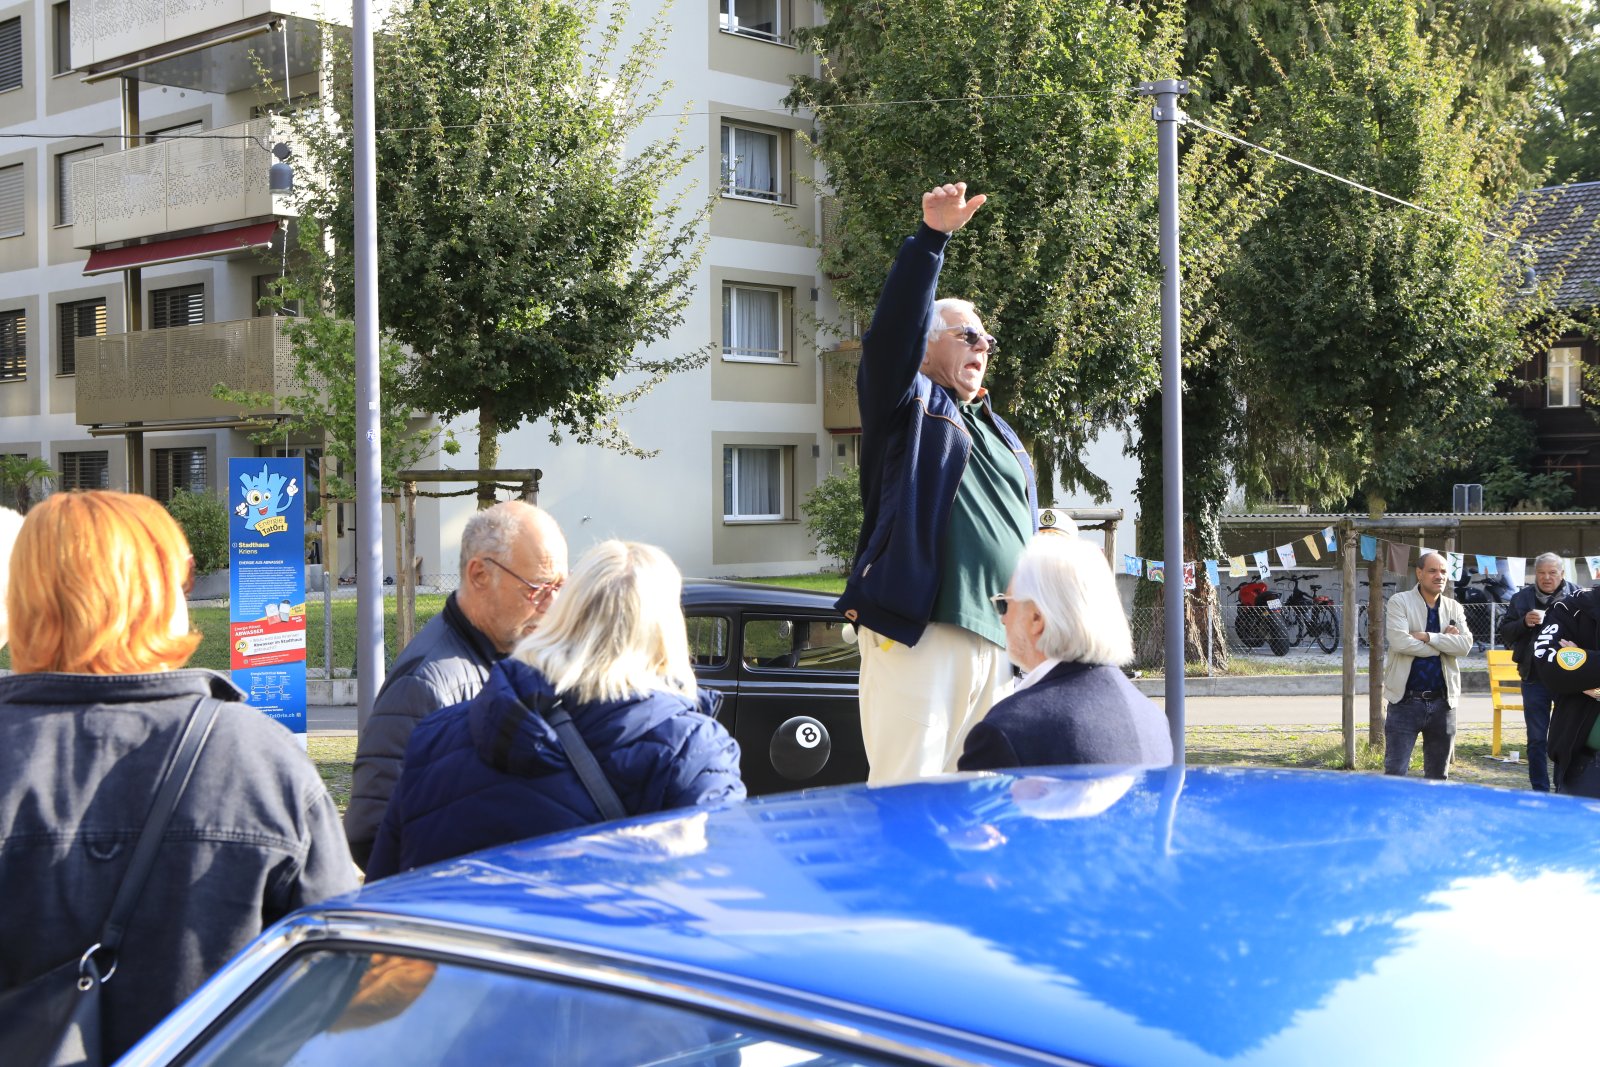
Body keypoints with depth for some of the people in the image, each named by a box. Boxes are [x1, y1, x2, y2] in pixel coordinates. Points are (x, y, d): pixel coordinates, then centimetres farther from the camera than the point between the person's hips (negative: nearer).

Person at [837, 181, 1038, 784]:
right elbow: (891, 333, -12)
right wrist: (932, 237, -21)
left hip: (999, 640, 7)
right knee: (907, 789, -10)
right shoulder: (907, 404, 7)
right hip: (917, 631, -7)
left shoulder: (1002, 437, 26)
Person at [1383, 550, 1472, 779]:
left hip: (1442, 702, 4)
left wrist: (1427, 636, -15)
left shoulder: (1454, 608, 10)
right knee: (1395, 772, -6)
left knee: (1438, 774, 13)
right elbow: (1399, 641, -18)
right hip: (1406, 700, -4)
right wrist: (1443, 642, -9)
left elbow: (1465, 644, -6)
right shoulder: (1399, 602, -2)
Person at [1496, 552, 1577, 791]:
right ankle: (1540, 791, 16)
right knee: (1537, 740, 8)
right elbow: (1505, 634, 4)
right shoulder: (1522, 598, 5)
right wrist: (1524, 623, -15)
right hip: (1535, 678, 2)